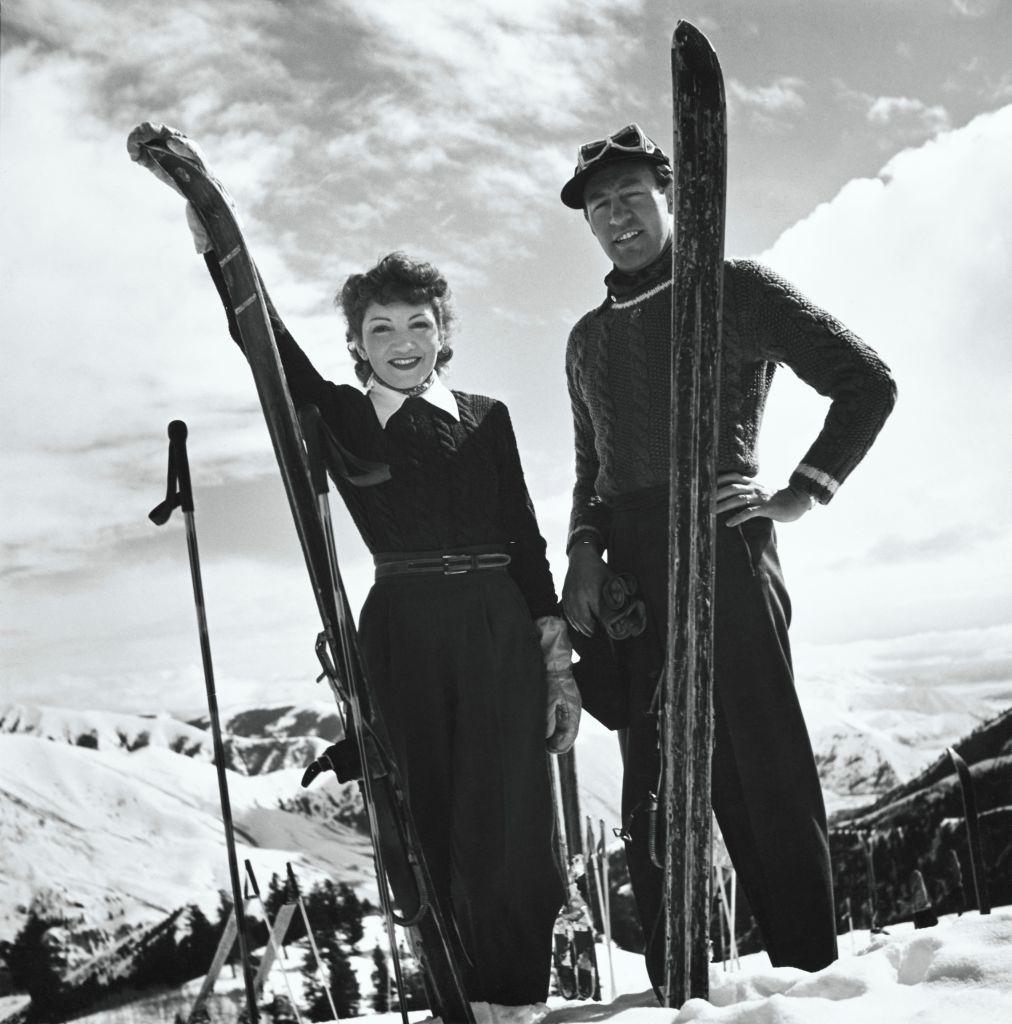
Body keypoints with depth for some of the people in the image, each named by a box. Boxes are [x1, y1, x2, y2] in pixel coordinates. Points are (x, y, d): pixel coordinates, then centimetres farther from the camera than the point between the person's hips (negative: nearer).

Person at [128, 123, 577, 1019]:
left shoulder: (486, 419, 11)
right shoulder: (340, 418, 9)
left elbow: (526, 541, 10)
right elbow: (259, 328, -2)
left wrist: (559, 663, 4)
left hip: (501, 631, 0)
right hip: (403, 633, 0)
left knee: (505, 829, -5)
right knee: (425, 829, 0)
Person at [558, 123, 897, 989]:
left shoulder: (734, 290, 6)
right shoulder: (588, 338, 23)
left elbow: (868, 381, 3)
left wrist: (803, 492, -5)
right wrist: (584, 551, 9)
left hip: (720, 545, -5)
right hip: (630, 573, 6)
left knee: (765, 763, -8)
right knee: (650, 780, 4)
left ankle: (810, 969, -1)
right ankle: (673, 985, 10)